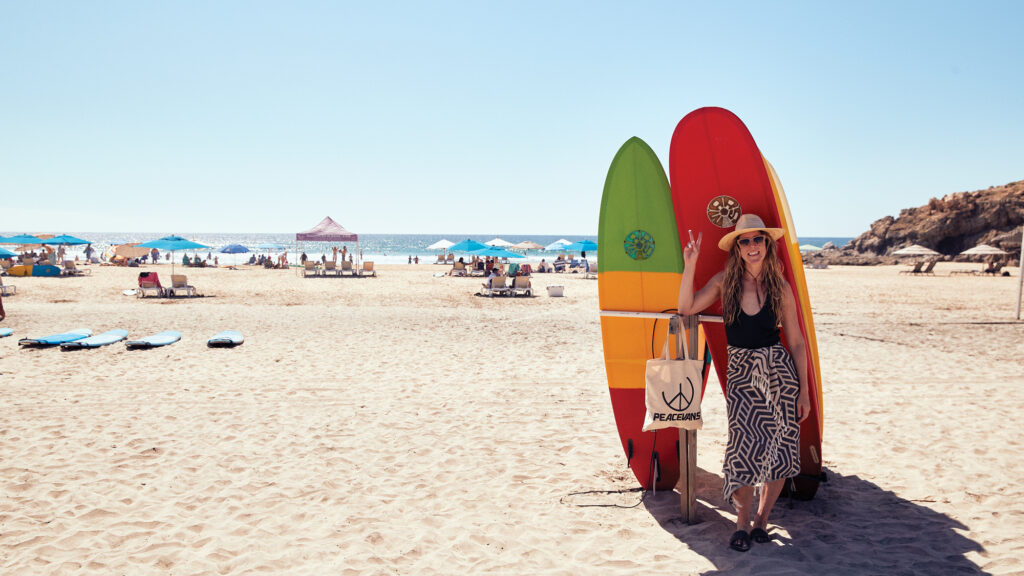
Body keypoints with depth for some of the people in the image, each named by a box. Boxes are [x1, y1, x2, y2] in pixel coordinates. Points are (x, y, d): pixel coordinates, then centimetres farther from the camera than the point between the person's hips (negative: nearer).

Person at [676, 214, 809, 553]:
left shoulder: (780, 288, 0)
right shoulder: (725, 282, 2)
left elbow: (796, 343, 3)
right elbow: (686, 308, -3)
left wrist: (804, 391, 1)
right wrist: (690, 266, -11)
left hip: (778, 371, 0)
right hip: (740, 372, 0)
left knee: (779, 450, 2)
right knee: (744, 447, -8)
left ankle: (762, 518, 21)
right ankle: (742, 523, 9)